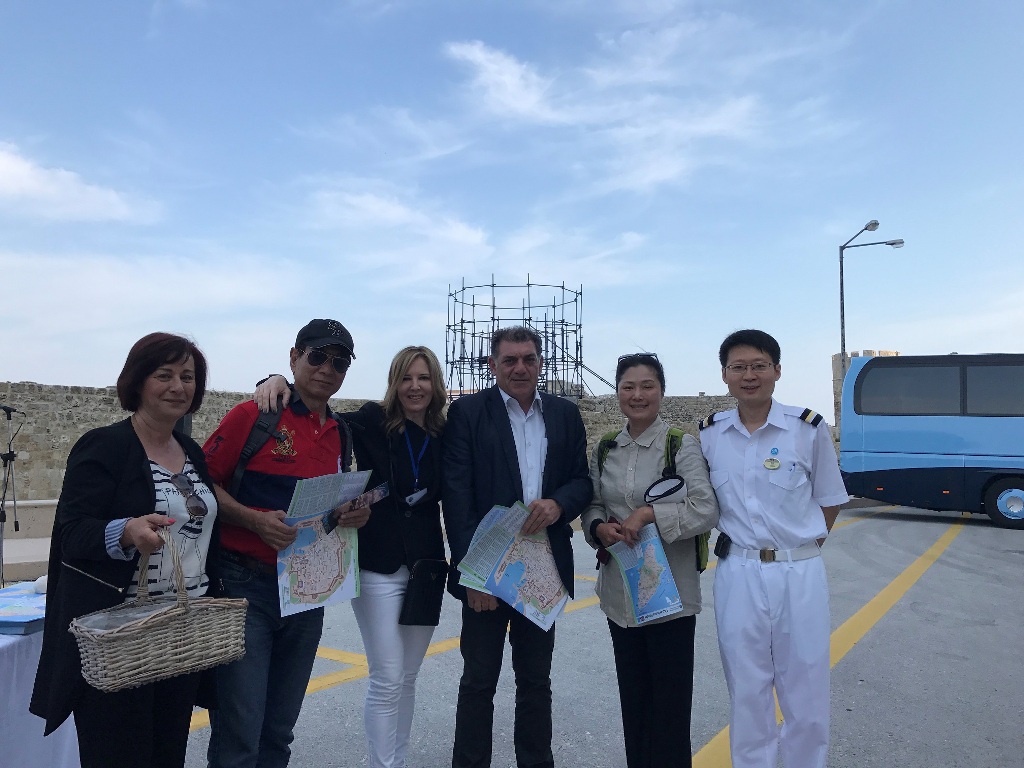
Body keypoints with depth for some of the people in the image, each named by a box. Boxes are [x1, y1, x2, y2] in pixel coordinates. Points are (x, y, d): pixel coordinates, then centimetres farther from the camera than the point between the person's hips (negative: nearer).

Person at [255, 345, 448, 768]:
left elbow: (447, 499, 9)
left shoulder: (444, 436, 3)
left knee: (407, 678, 15)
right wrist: (279, 380, -24)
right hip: (379, 567, -4)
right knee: (386, 680, 0)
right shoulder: (373, 423, -7)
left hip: (427, 568, 4)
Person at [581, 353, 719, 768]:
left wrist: (649, 513, -22)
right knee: (632, 698, 16)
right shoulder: (604, 450, 6)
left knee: (670, 700, 5)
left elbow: (706, 509, -14)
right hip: (619, 590, 5)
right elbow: (593, 506, 12)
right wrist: (599, 527, -9)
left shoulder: (682, 445, -8)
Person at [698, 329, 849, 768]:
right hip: (737, 576, 1)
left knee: (806, 695, 10)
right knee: (746, 695, 12)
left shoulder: (809, 429, -5)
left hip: (800, 575, -1)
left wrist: (803, 542, 2)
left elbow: (829, 501, 6)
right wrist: (740, 541, 5)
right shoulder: (709, 435, 0)